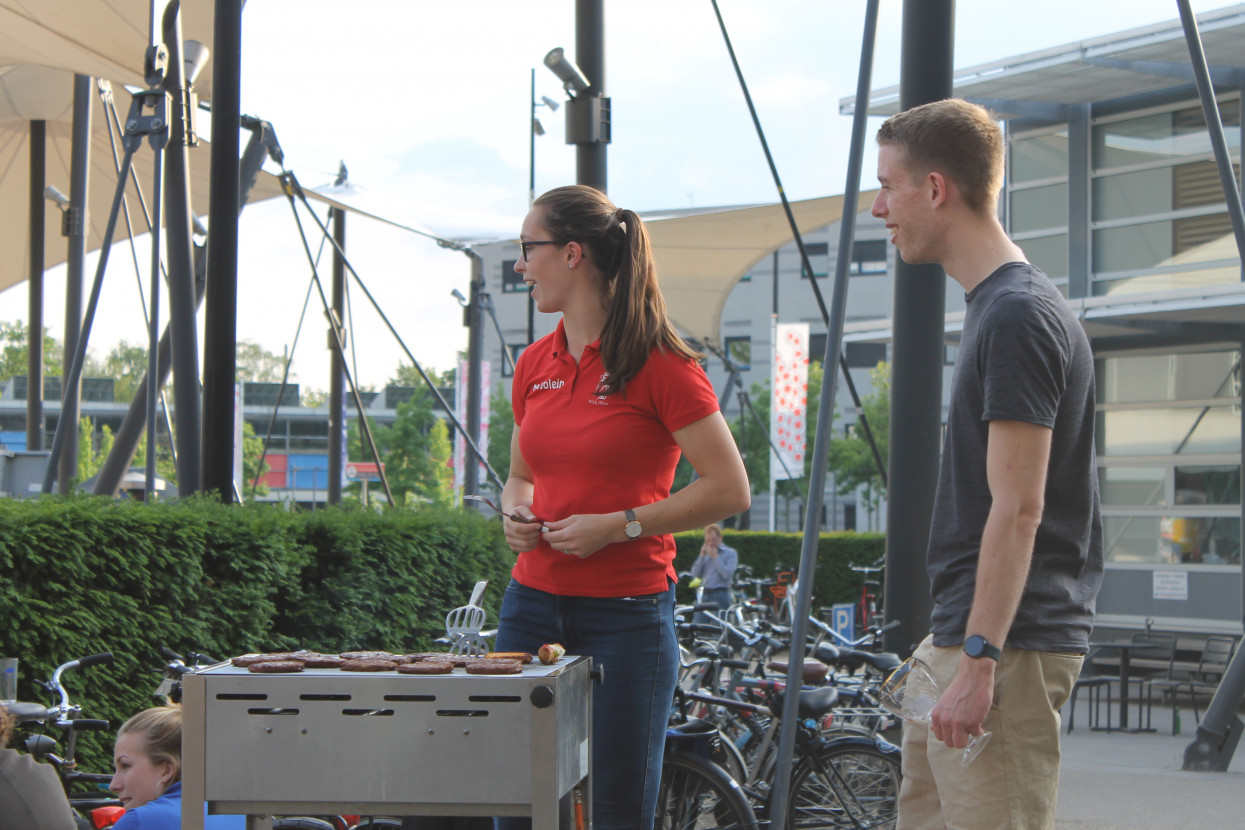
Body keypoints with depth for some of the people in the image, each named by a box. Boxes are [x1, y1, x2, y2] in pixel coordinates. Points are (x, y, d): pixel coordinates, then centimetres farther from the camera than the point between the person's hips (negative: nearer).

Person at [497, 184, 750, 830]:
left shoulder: (658, 363, -8)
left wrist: (618, 525, -15)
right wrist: (518, 515, 2)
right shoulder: (534, 364, 11)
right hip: (532, 603, 6)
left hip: (626, 613, -6)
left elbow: (729, 489, -9)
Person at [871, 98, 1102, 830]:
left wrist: (979, 659, -21)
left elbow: (1017, 509, -20)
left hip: (1008, 645, -10)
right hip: (964, 637, 10)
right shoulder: (1001, 307, 15)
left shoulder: (1018, 317, -15)